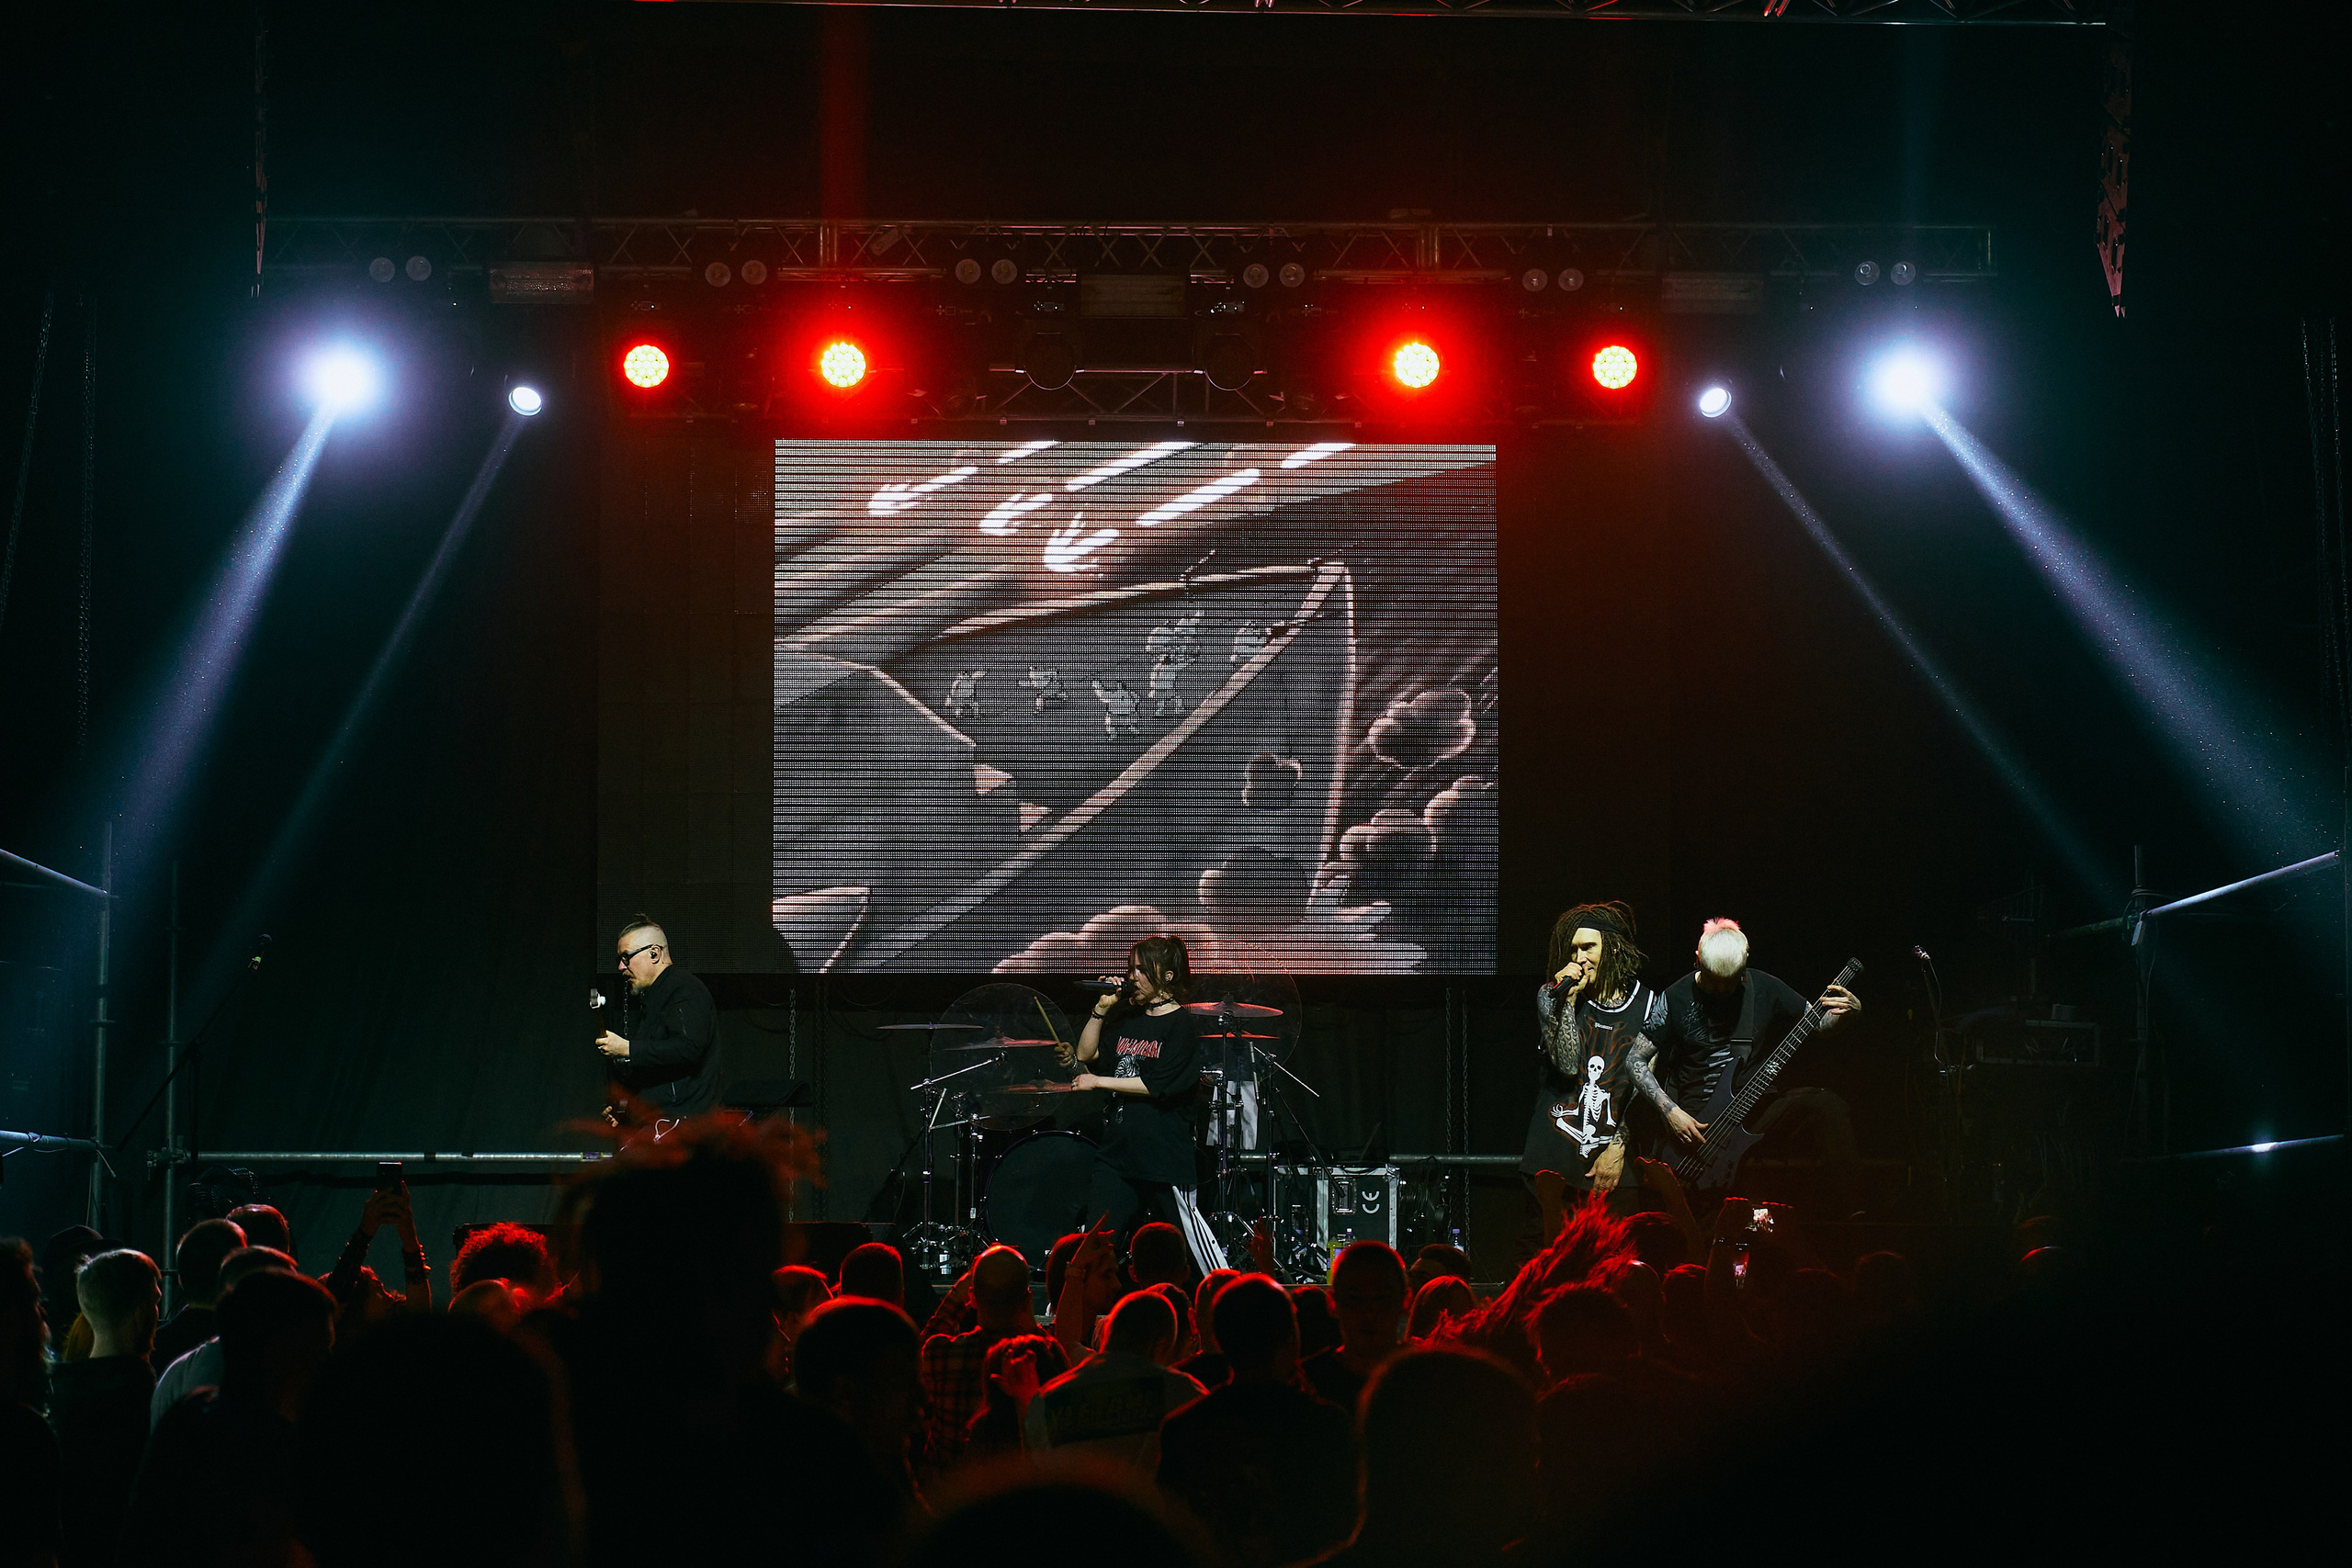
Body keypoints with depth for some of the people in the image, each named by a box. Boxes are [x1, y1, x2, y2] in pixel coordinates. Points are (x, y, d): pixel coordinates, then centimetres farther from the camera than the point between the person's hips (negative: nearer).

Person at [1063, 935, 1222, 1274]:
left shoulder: (1182, 1024, -8)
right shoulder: (1127, 1016, 13)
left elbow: (1155, 1085, -13)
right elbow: (1085, 1053, 11)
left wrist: (1097, 1081, -8)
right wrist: (1102, 1008, 0)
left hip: (1166, 1152, -6)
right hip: (1120, 1145, 6)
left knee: (1186, 1229, -2)